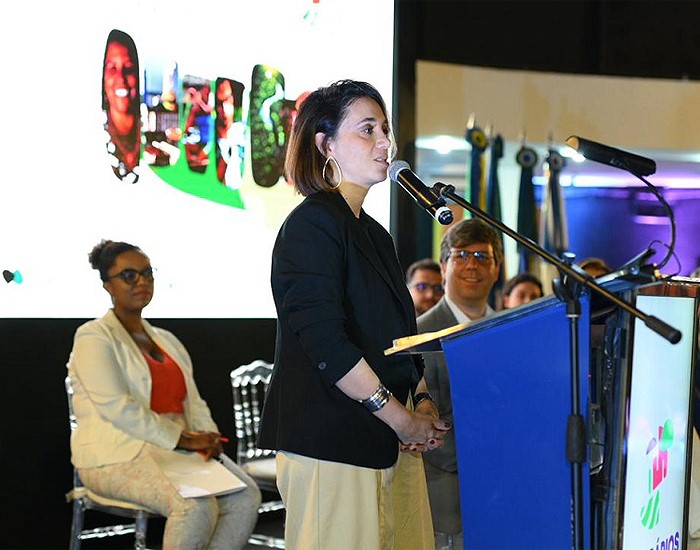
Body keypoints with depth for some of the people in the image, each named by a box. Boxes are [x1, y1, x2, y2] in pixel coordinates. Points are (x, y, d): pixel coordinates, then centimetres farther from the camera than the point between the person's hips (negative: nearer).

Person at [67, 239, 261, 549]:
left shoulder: (167, 341, 23)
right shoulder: (93, 337, -1)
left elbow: (193, 402, 18)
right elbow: (116, 407, -14)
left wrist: (207, 438, -5)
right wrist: (181, 439, -16)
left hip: (180, 448, 7)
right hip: (119, 455, -7)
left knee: (246, 497, -19)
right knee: (197, 506, -33)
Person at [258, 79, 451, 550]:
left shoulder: (376, 235, 20)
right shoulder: (312, 224, -8)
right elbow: (325, 342, -18)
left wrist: (422, 401, 5)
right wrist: (401, 418, -14)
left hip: (391, 444, 8)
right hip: (331, 443, -8)